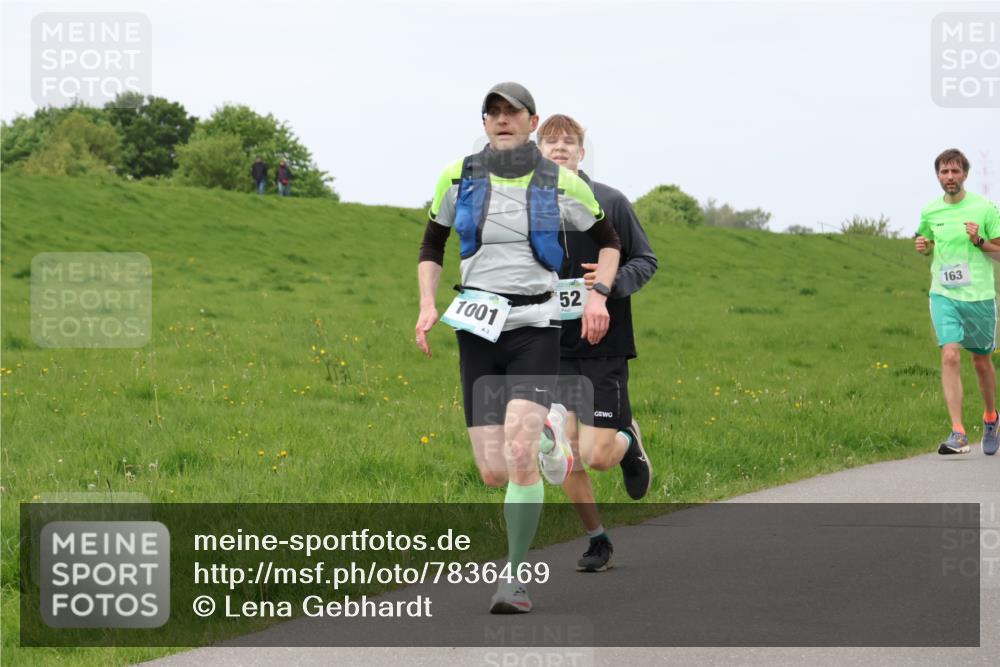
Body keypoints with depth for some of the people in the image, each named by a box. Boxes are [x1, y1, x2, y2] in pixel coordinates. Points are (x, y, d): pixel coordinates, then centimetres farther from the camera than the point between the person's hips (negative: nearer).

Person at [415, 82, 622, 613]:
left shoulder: (560, 184, 0)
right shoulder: (458, 178, 3)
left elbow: (607, 240, 15)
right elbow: (431, 246, 16)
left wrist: (598, 296, -2)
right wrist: (427, 306, 1)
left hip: (535, 327, -2)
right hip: (477, 330, 2)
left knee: (518, 455, -21)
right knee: (493, 474, -2)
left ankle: (515, 575, -7)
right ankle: (544, 437, 35)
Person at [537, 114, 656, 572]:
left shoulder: (610, 202, -2)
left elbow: (646, 261, 5)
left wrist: (613, 281, -15)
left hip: (604, 348, -2)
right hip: (553, 349, 2)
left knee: (596, 456, -10)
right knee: (564, 456, -1)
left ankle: (629, 440, 25)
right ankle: (597, 541, 17)